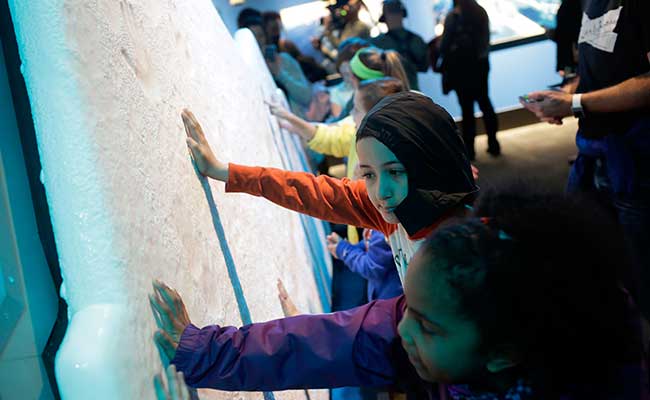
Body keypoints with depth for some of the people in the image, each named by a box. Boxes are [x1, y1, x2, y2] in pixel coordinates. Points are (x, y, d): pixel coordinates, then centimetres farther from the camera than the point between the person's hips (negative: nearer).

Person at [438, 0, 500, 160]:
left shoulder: (453, 16, -14)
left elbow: (445, 44, -11)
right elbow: (486, 40, 10)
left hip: (461, 66, -5)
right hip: (480, 64, 5)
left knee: (467, 107, 1)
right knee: (484, 102, 14)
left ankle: (469, 148, 6)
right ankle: (493, 142, 18)